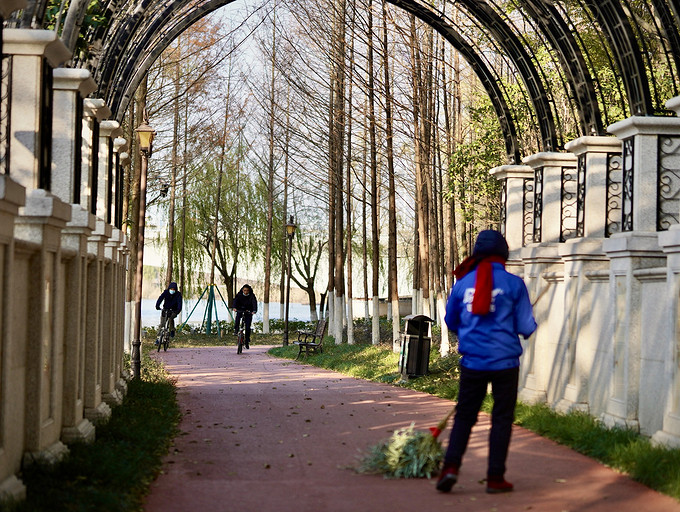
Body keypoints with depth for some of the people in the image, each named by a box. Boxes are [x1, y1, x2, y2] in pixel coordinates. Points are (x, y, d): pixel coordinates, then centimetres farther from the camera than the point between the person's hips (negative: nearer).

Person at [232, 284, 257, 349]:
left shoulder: (252, 296, -11)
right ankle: (236, 330, -15)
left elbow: (254, 303, -25)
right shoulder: (239, 295, -9)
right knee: (238, 316, -34)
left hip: (248, 312, -1)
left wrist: (254, 311, -44)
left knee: (248, 327, -7)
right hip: (240, 310, 1)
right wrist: (234, 307, -45)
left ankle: (247, 342, 2)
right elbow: (235, 300, -24)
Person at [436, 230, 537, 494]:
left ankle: (450, 466, -1)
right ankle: (495, 477, 10)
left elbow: (450, 321, 14)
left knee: (464, 416, 13)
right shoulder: (514, 284, -6)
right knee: (502, 418, 8)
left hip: (472, 362, 2)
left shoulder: (463, 283, 2)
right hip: (505, 362, -2)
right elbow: (526, 327, -6)